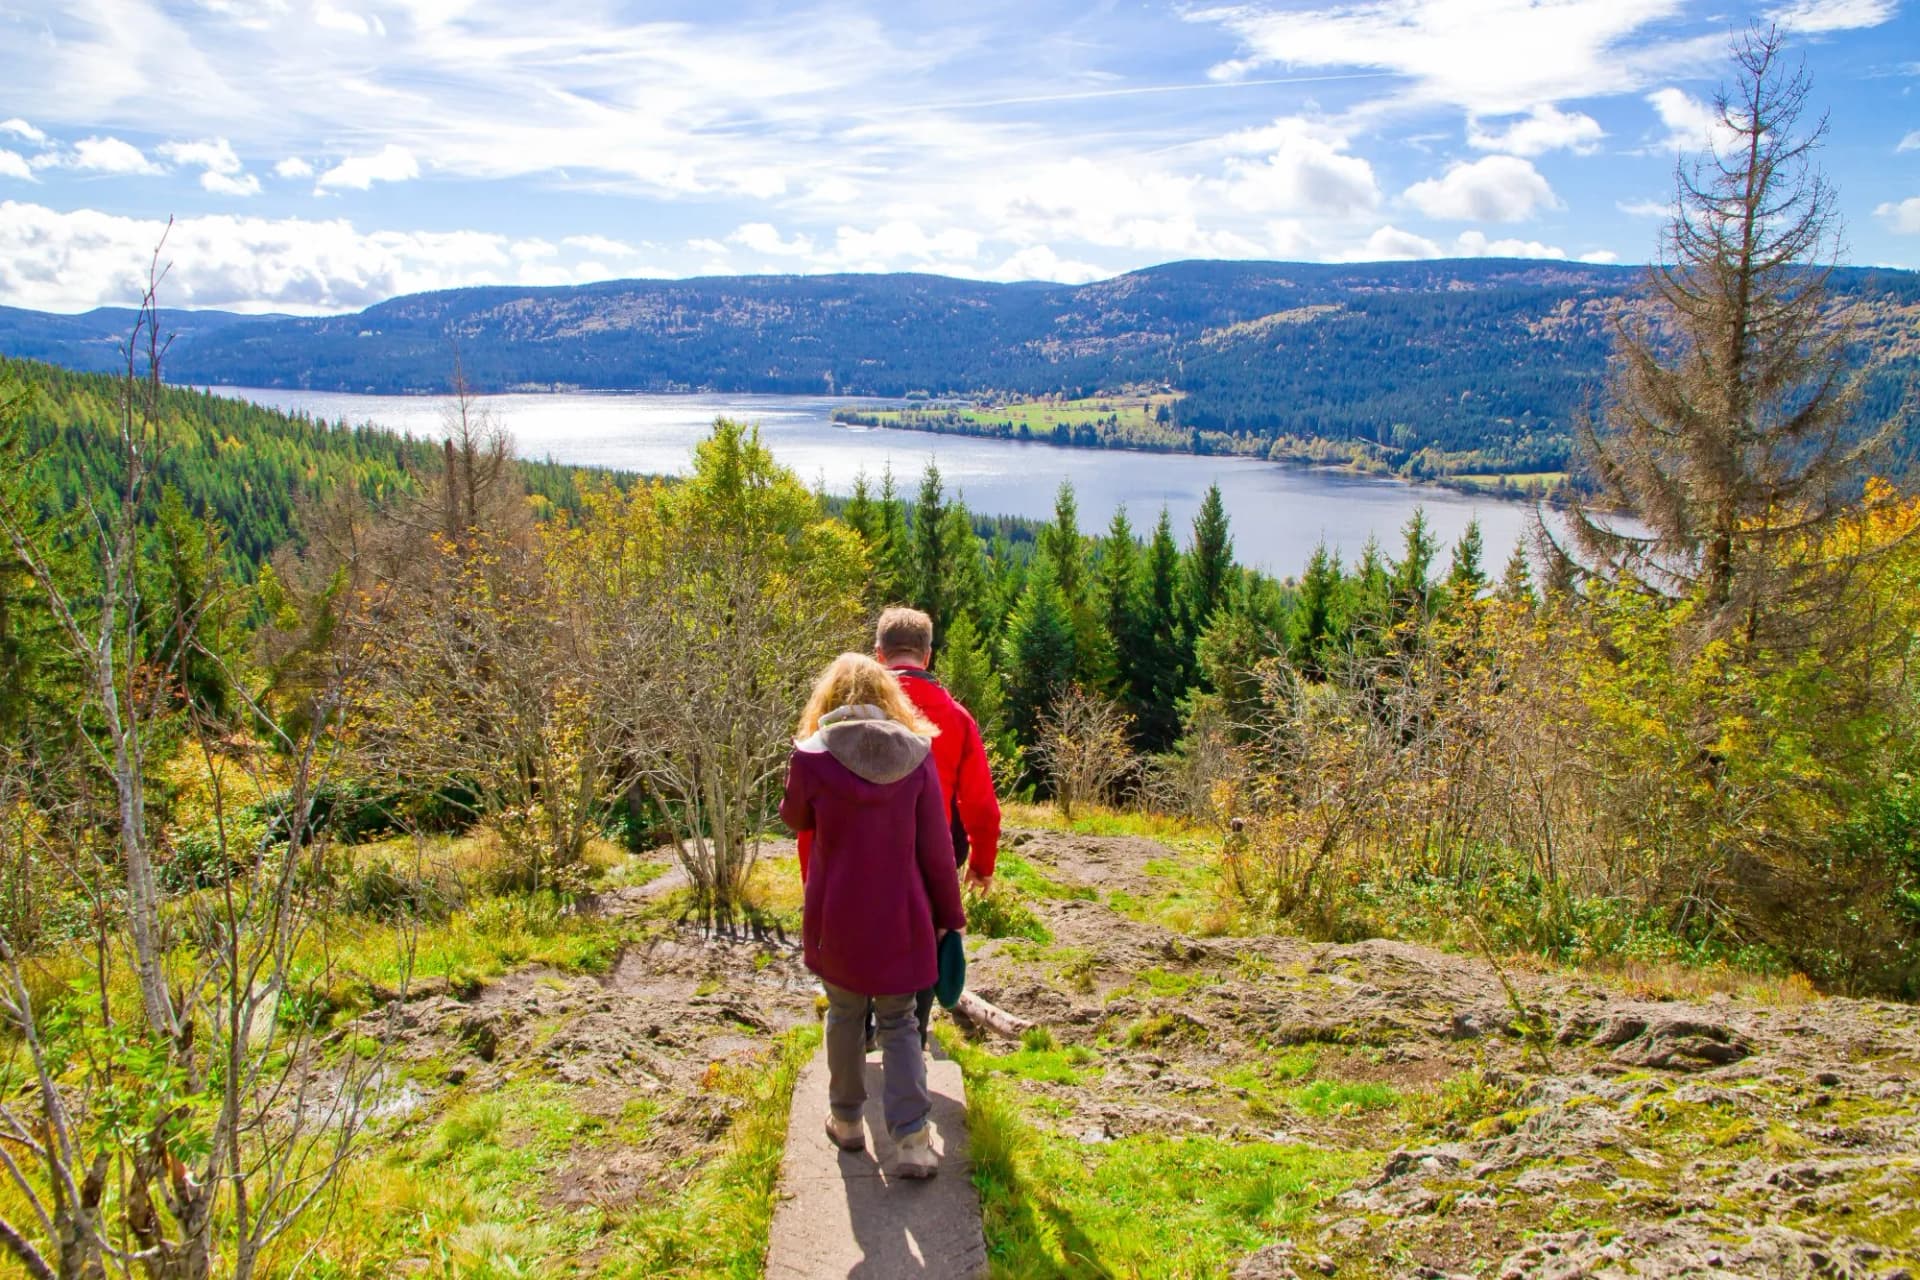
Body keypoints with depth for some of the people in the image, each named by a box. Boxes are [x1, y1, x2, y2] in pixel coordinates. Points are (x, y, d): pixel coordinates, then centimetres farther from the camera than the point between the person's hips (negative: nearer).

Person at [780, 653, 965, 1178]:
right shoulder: (916, 755, -9)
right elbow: (936, 845, -5)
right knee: (898, 1022, 14)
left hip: (835, 917, -1)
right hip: (900, 917, 1)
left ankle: (846, 1120, 31)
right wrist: (948, 913, 7)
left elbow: (795, 818, 8)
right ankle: (912, 1138, 5)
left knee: (844, 1013, 20)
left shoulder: (812, 756, -13)